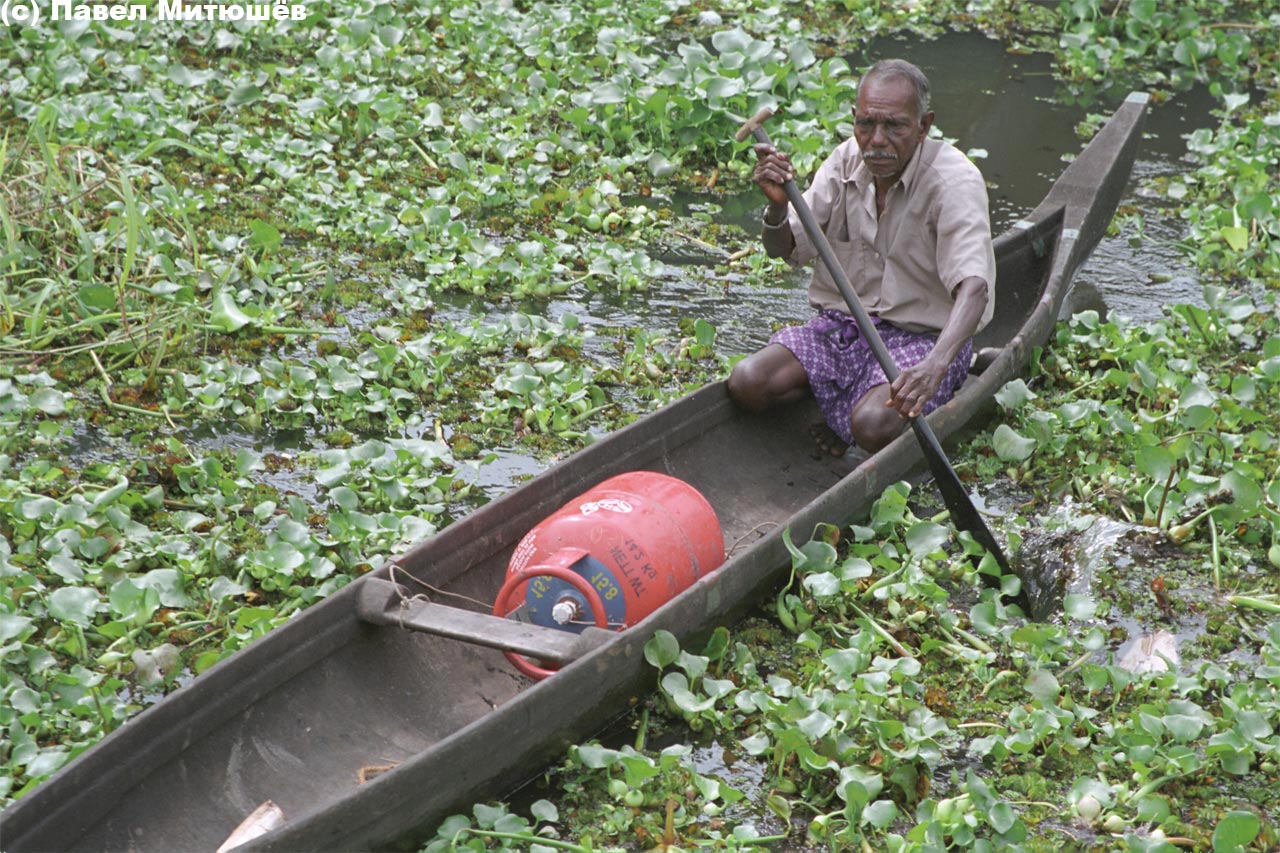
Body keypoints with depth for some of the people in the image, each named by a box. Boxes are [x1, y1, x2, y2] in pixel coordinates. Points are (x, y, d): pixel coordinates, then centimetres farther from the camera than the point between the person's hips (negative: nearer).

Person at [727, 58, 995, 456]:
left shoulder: (955, 180, -18)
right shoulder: (847, 160, -1)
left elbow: (973, 287, -32)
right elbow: (786, 250, 5)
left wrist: (935, 364, -51)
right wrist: (778, 204, -19)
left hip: (922, 337, -5)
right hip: (841, 325, 5)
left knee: (875, 424, -33)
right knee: (746, 383, -17)